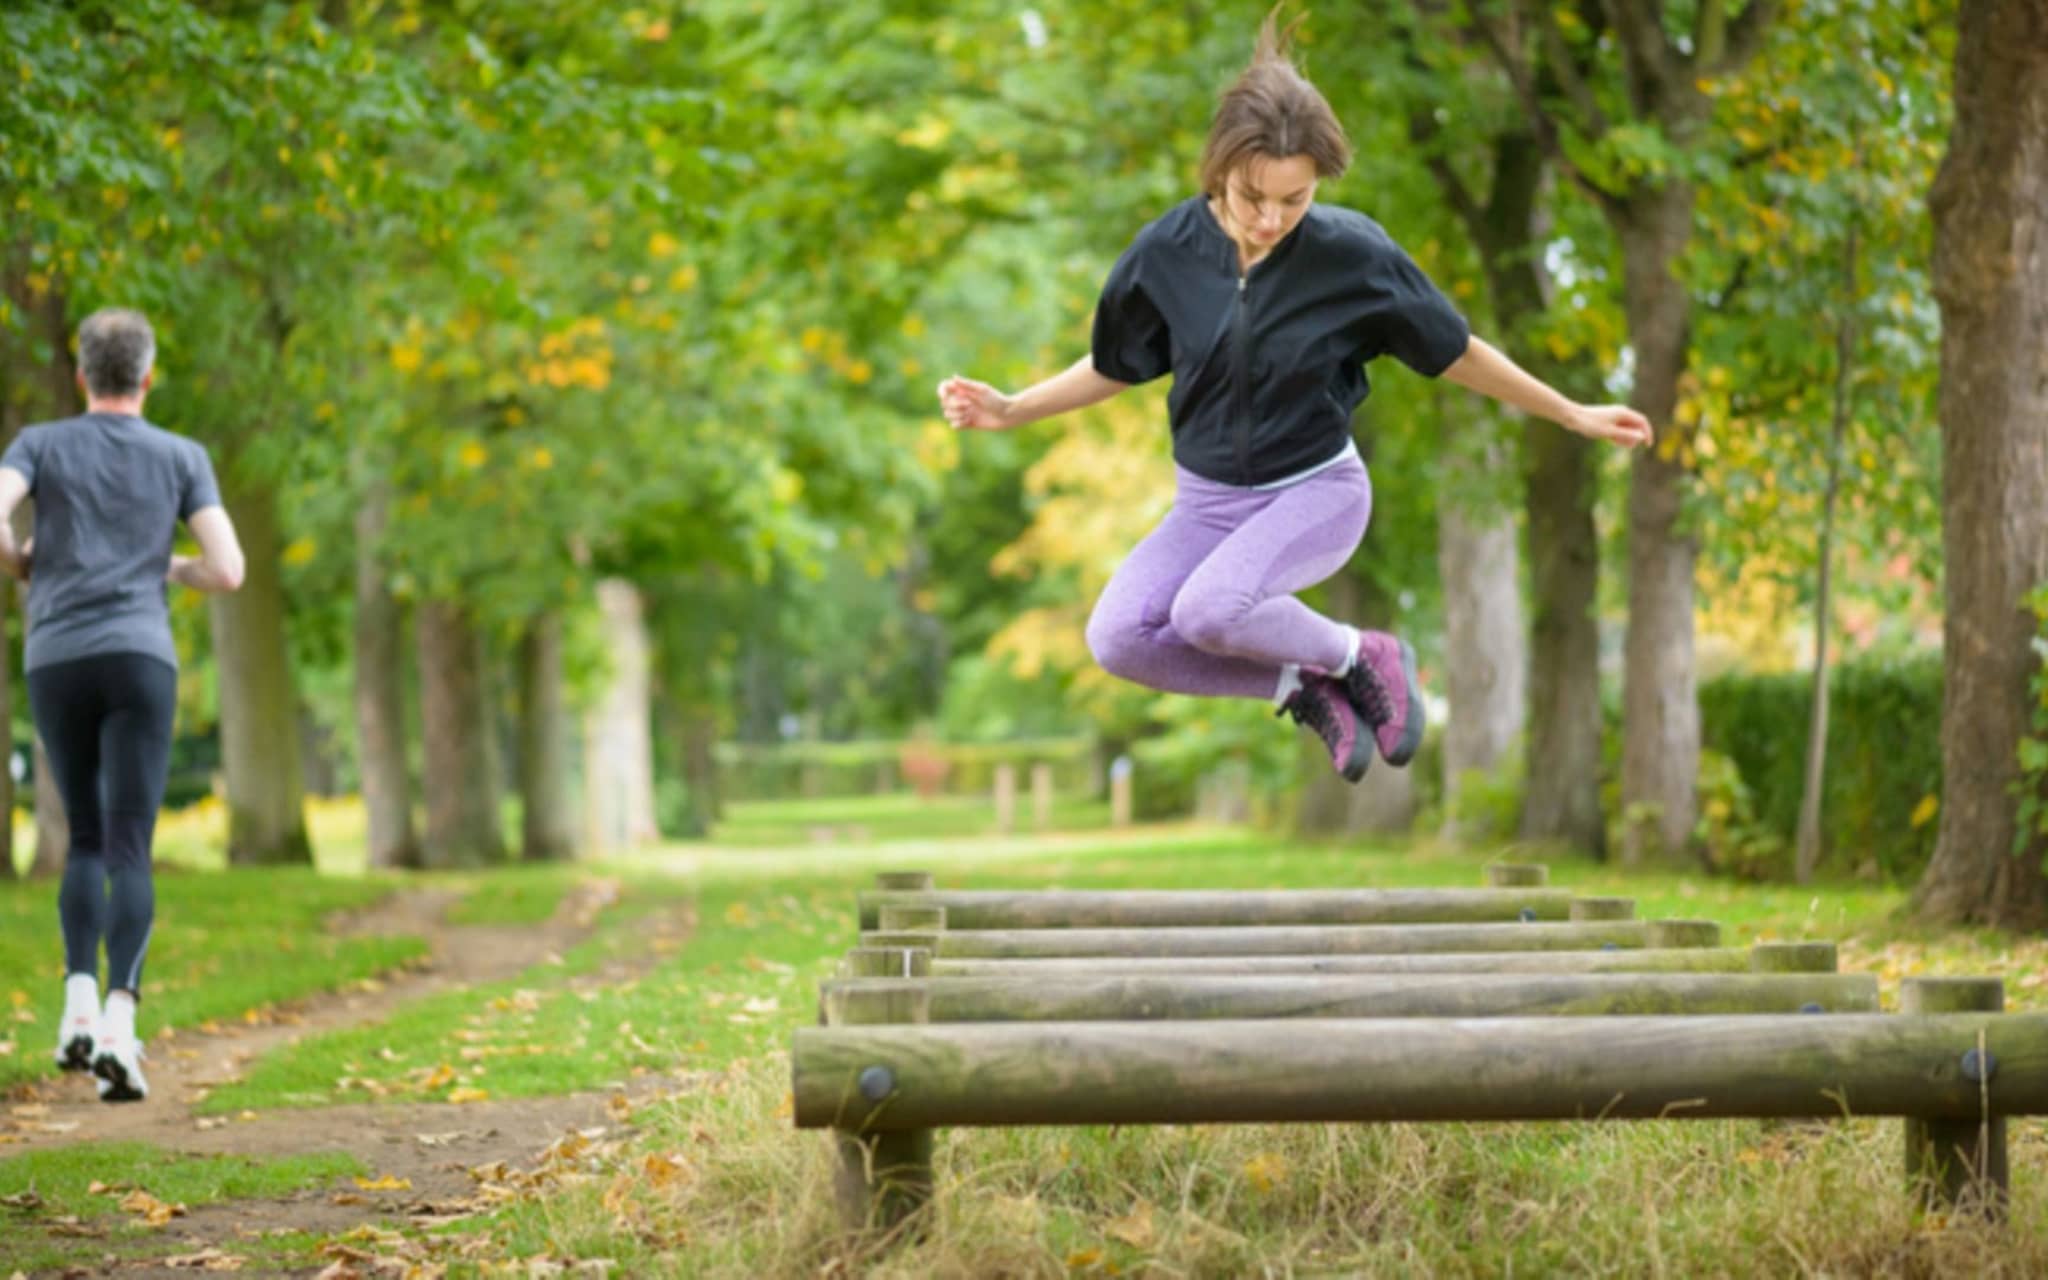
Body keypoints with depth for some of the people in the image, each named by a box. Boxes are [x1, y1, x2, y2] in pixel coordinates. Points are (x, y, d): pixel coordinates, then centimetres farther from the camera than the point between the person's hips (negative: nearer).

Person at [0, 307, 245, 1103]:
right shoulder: (183, 457, 10)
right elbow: (229, 572, 1)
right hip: (140, 662, -1)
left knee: (87, 842, 19)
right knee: (129, 853, -6)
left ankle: (79, 1006, 1)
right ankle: (119, 1023, -26)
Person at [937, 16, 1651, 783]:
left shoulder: (1351, 253, -18)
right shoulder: (1167, 252, -13)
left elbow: (1454, 354, -3)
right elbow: (1116, 366, 6)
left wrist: (1574, 416, 3)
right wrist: (1009, 411, -3)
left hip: (1316, 492, -3)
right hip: (1208, 499, 3)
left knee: (1210, 608, -33)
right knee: (1117, 639, -22)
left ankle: (1362, 660, -5)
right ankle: (1305, 689, -2)